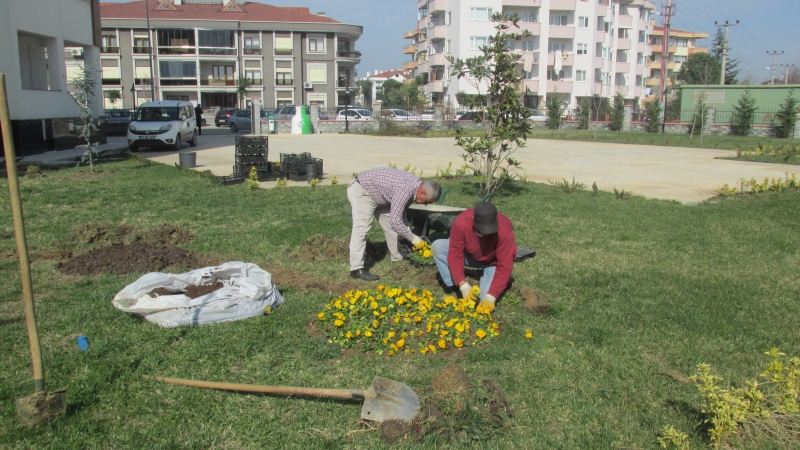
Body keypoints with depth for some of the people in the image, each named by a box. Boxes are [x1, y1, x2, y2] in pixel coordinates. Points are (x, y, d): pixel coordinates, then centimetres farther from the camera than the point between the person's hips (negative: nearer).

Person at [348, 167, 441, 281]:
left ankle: (398, 258, 23)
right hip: (361, 191, -10)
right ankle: (356, 269, -19)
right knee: (361, 228, -18)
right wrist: (414, 239, -23)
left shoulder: (415, 185, -4)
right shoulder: (405, 189, -34)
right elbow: (395, 221, -34)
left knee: (390, 226, 10)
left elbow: (400, 214, 8)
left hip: (377, 195, 10)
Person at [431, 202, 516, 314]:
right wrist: (463, 285, -35)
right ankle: (456, 288, -12)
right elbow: (455, 255, -26)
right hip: (470, 255, 2)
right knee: (437, 247, -22)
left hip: (493, 262, -2)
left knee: (487, 302, -24)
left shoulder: (505, 230, -37)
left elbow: (504, 267, -33)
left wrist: (491, 296, -40)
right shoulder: (461, 222, -32)